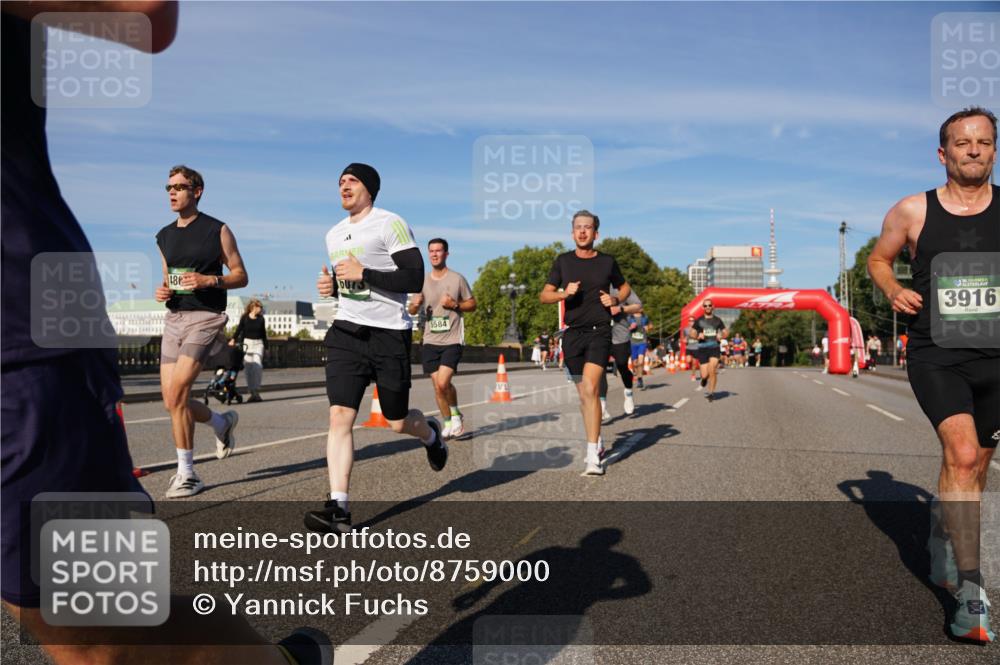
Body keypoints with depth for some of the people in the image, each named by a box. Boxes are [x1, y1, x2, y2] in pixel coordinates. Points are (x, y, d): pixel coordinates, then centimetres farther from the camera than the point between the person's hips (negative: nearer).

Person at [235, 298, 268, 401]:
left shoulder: (261, 319, 7)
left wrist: (266, 347, 11)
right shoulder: (244, 318, 1)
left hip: (258, 343, 1)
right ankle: (252, 393, 6)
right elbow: (239, 330, 1)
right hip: (247, 343, -1)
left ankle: (256, 392, -11)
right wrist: (234, 340, -13)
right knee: (249, 368, 0)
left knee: (257, 366, -14)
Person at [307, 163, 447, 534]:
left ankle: (431, 435, 43)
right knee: (340, 415, -11)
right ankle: (338, 508, -11)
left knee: (397, 422, 7)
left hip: (389, 332, -5)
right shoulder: (333, 235, 16)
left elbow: (415, 280, -15)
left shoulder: (390, 224, -7)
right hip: (347, 332, 5)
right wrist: (331, 287, 7)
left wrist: (363, 274, -19)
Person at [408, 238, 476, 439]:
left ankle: (455, 413, 12)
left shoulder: (457, 279, 0)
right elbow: (411, 311, 11)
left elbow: (472, 305, 6)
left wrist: (455, 305, -13)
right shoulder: (423, 281, 8)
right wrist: (415, 304, -13)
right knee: (437, 386, 5)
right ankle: (448, 423, 22)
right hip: (430, 341, 4)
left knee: (443, 382, -16)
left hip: (452, 340, -4)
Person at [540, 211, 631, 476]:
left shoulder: (607, 261, 5)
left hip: (600, 332, -3)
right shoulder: (563, 261, 7)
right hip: (573, 333, 3)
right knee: (583, 394, 10)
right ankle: (596, 442, 30)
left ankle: (593, 457, -19)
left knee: (590, 388, -19)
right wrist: (564, 293, -13)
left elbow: (625, 286, 21)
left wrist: (616, 299, 0)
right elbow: (544, 296, 6)